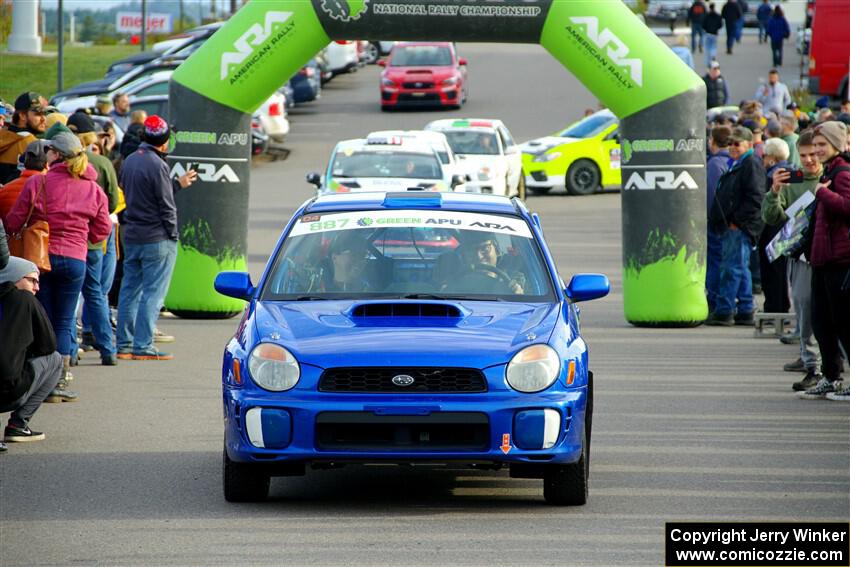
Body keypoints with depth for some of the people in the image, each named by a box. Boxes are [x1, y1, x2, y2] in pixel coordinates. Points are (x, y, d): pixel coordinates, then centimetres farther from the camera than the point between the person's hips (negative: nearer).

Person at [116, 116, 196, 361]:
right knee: (153, 293, -4)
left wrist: (178, 184, 25)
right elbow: (166, 206, -15)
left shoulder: (130, 161, 9)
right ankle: (143, 347, -6)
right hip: (157, 239, -8)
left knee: (129, 291, 12)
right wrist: (172, 236, -5)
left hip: (131, 237, 8)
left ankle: (124, 344, 14)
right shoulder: (157, 165, -16)